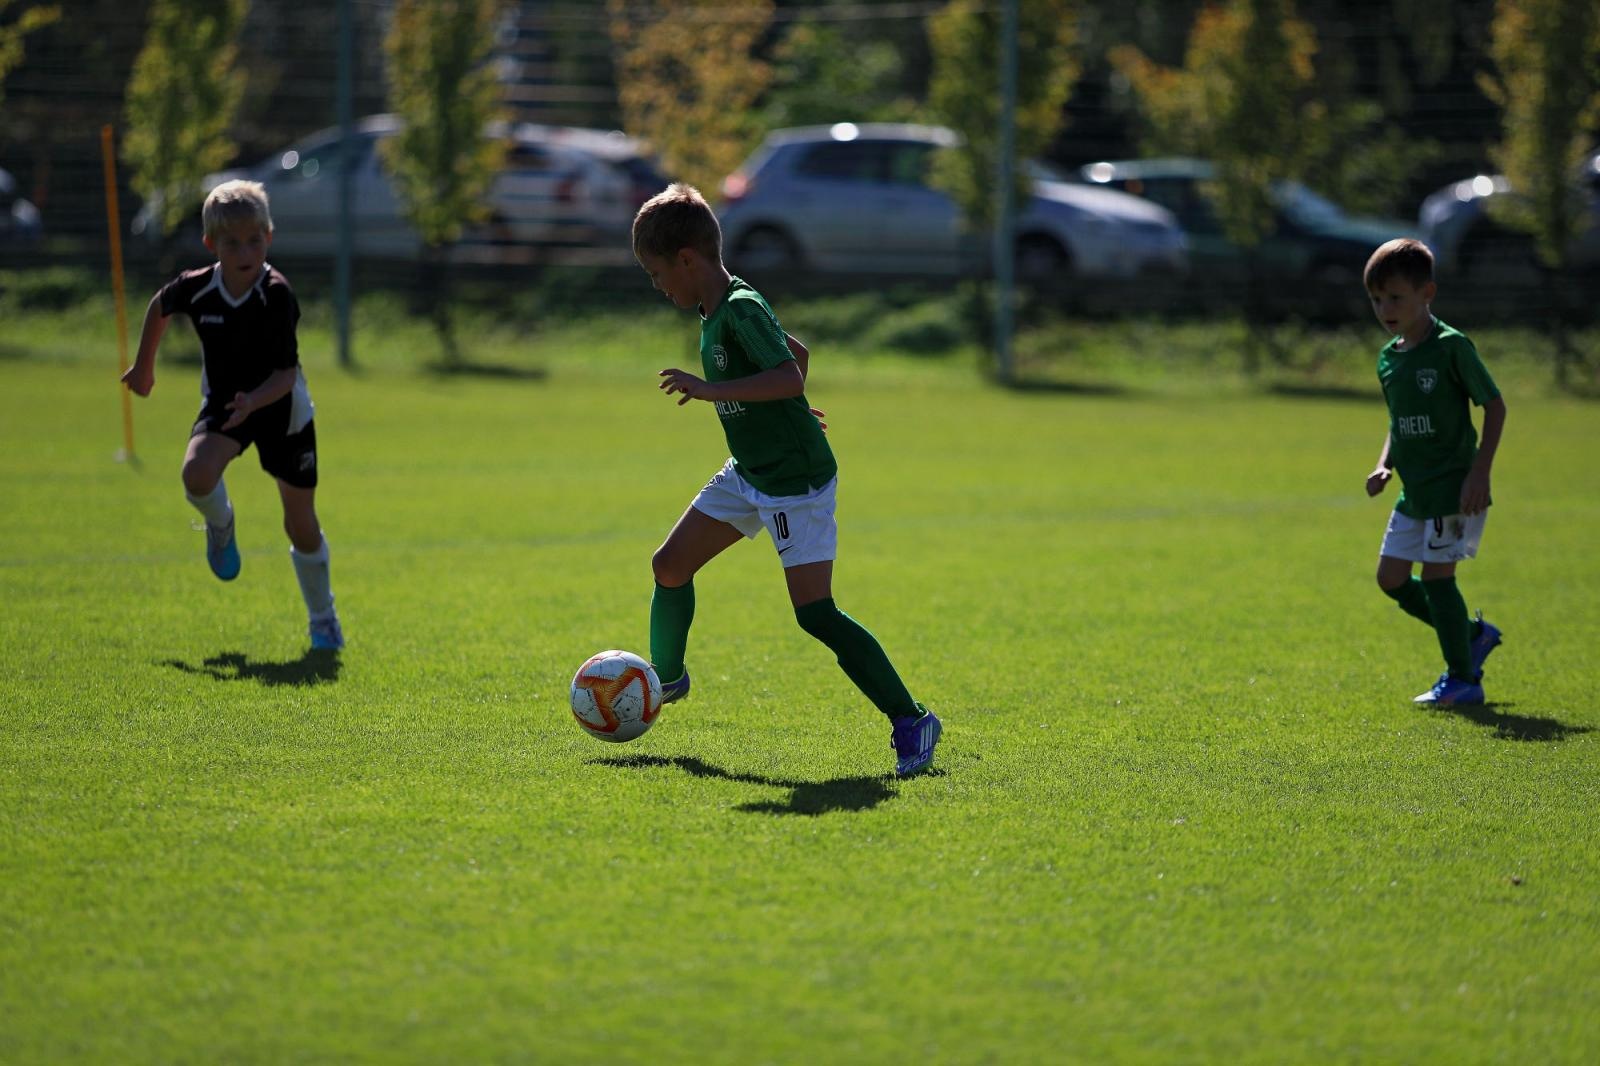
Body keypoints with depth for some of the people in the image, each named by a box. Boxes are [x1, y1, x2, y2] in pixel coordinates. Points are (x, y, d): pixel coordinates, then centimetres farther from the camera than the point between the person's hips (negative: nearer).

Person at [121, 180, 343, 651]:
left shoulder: (277, 295, -26)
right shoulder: (195, 289, -17)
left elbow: (287, 373, -25)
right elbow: (159, 306, 8)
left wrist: (254, 401, -44)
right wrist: (143, 366, 19)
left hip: (280, 405, -2)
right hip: (223, 401, 2)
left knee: (301, 522, 4)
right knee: (196, 475, -29)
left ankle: (323, 619, 27)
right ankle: (220, 524, 9)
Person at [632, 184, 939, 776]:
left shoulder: (740, 310, -22)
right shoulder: (717, 311, 7)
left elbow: (789, 375, -35)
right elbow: (798, 351, 21)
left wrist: (710, 389, -33)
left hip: (798, 482, -10)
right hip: (748, 475, 10)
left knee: (814, 612, -14)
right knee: (670, 566, 12)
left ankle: (910, 721, -10)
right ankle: (665, 679, 34)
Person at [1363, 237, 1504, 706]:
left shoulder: (1451, 346, -14)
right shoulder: (1388, 358, 9)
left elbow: (1495, 405, -11)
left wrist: (1480, 470, -18)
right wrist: (1384, 465, 3)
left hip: (1454, 486, -8)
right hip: (1415, 490, 8)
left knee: (1436, 574, -10)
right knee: (1391, 577, 8)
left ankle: (1463, 679, 2)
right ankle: (1474, 634, 24)